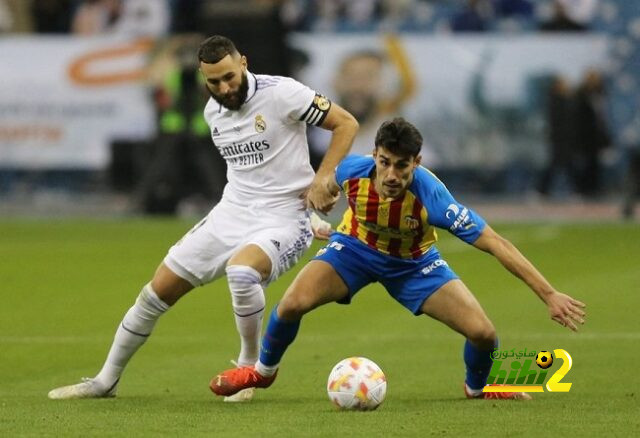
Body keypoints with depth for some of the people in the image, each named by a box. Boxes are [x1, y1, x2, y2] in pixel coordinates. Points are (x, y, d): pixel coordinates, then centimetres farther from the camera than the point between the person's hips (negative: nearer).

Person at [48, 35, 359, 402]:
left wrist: (322, 179, -20)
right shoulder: (213, 112, 7)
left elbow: (347, 124, -12)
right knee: (158, 291, 5)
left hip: (281, 220, -7)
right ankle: (106, 381, 23)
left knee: (241, 271, -38)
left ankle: (250, 367, -12)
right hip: (231, 213, 7)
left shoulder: (281, 93, -15)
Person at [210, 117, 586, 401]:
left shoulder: (431, 196, -38)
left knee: (483, 333, -15)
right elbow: (327, 182, -2)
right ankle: (264, 371, 9)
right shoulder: (352, 171, -31)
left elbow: (495, 244, -36)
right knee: (293, 304, -24)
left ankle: (478, 387, 22)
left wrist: (549, 295, -38)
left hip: (414, 262, -1)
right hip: (356, 247, 1)